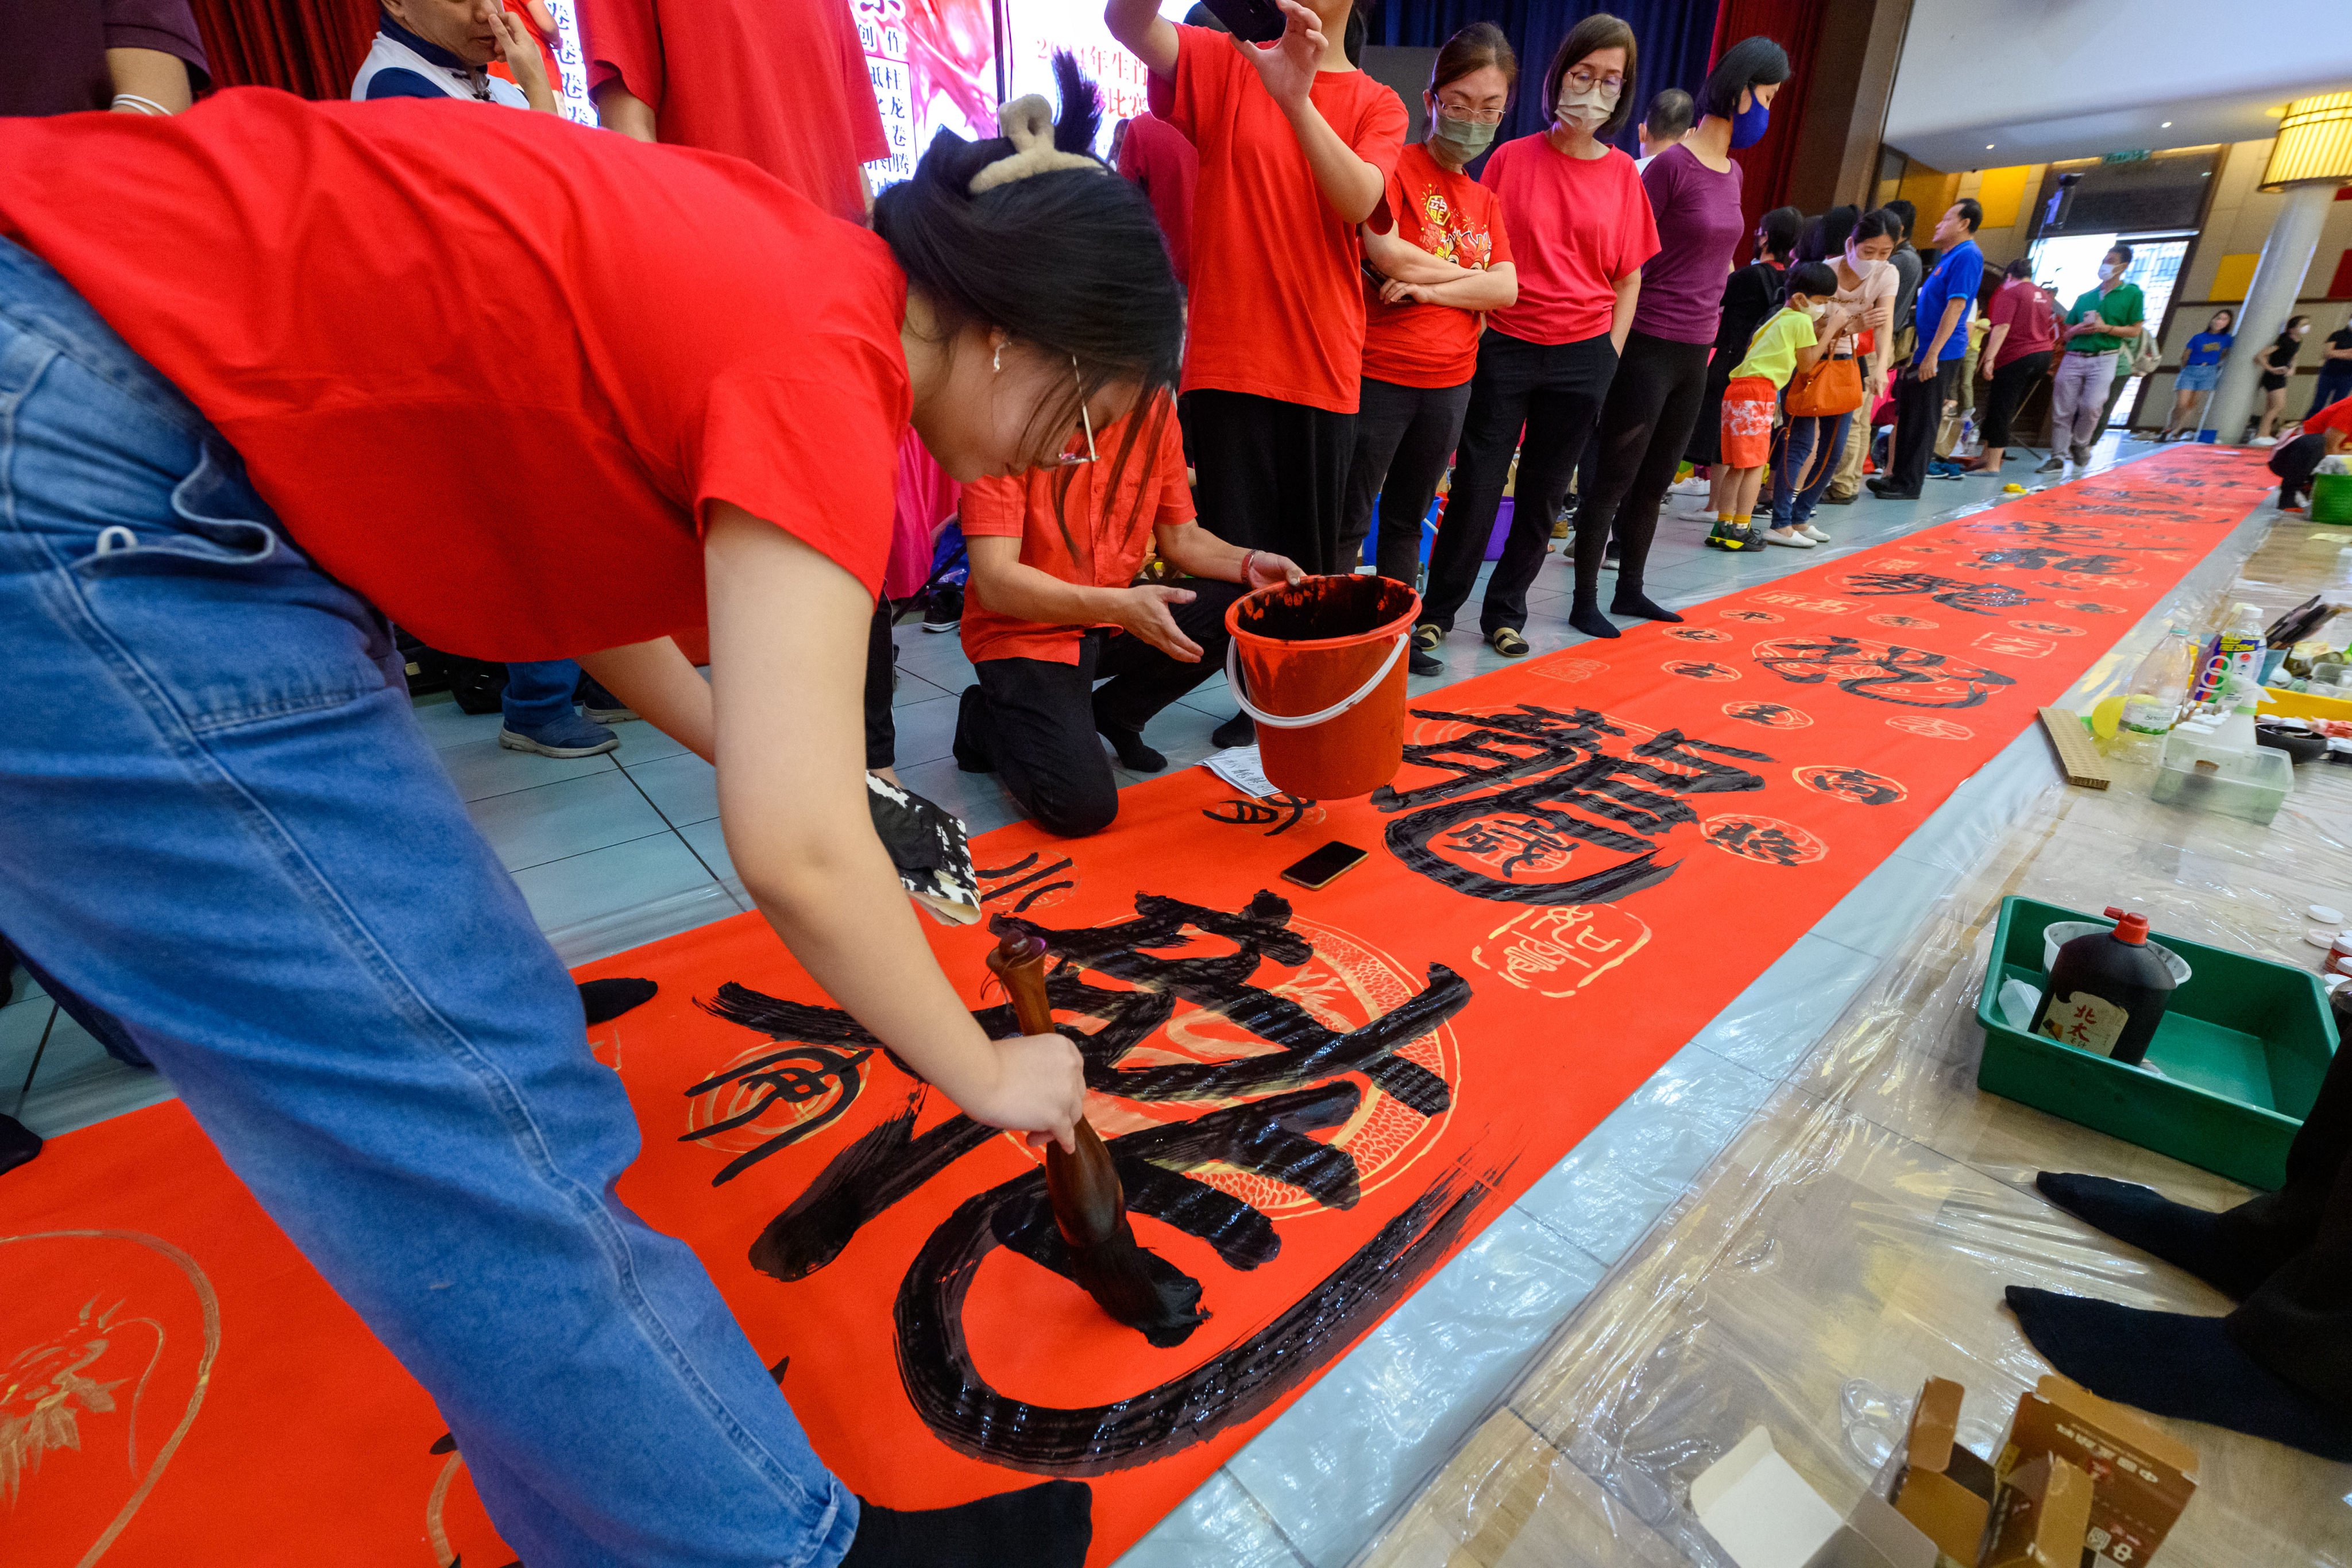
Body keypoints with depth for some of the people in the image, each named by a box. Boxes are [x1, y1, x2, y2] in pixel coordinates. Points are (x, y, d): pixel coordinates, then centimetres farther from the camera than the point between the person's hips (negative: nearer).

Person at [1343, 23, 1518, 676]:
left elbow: (1506, 289, 3)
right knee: (1350, 520, -3)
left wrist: (1431, 286, -12)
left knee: (1408, 517, 14)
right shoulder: (1397, 166, -2)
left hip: (1450, 382, 7)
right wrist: (1469, 275, -4)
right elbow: (1386, 253, -18)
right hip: (1380, 373, -6)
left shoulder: (1485, 201, 16)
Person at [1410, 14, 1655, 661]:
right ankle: (1437, 609, 10)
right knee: (1476, 487, -4)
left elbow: (1629, 277, 9)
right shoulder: (1511, 158, 2)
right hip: (1504, 347, -2)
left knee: (1543, 496, 7)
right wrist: (1470, 334, -6)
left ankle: (1505, 610, 21)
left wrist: (1609, 359, 3)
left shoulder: (1623, 174, 6)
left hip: (1582, 357, 2)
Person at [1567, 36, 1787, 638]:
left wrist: (1708, 332, 16)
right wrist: (1615, 342, -11)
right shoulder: (1672, 165, -9)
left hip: (1696, 353, 8)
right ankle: (1585, 602, 3)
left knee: (1655, 482, 11)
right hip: (1649, 348, -8)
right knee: (1614, 481, -4)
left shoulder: (1732, 174, 14)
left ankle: (1630, 589, 19)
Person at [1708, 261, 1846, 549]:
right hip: (1756, 393, -9)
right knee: (1755, 463, -7)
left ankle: (1724, 526, 9)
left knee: (1739, 465, 10)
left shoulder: (1782, 318, 25)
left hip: (1738, 390, 9)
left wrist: (1820, 332, 20)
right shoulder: (1801, 321, -2)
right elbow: (1806, 363, 3)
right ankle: (1741, 529, -8)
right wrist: (1830, 330, 9)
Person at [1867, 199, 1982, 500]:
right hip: (1923, 350, 10)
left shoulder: (1967, 256, -12)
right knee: (1906, 415, 12)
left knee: (1921, 420, -5)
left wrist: (1932, 354, -25)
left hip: (1939, 355, -10)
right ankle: (1898, 476, 19)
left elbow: (1956, 307, -20)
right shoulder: (1949, 256, 19)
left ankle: (1909, 485, -1)